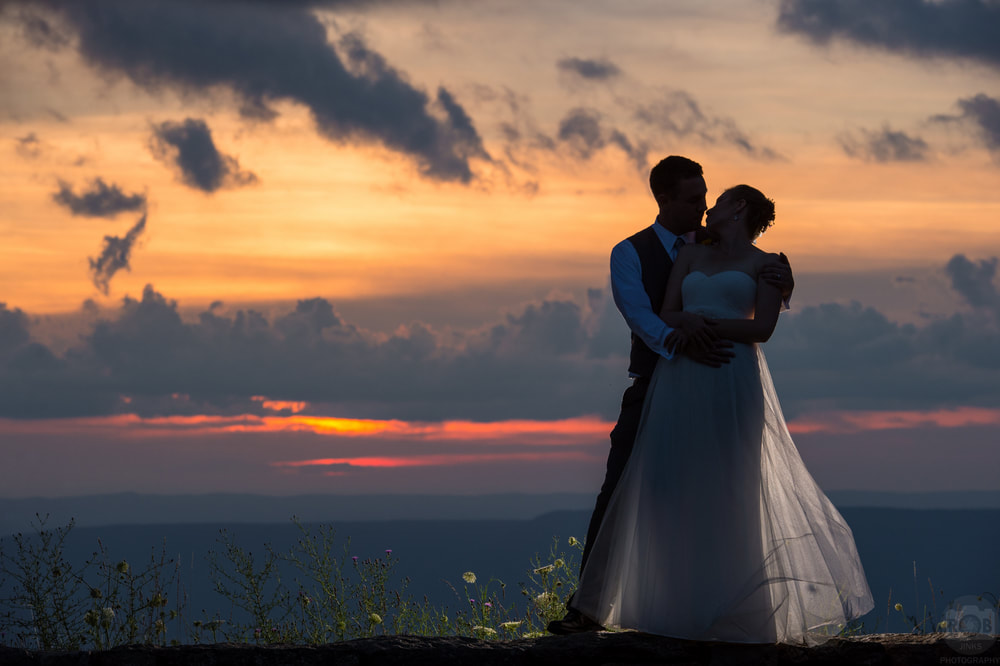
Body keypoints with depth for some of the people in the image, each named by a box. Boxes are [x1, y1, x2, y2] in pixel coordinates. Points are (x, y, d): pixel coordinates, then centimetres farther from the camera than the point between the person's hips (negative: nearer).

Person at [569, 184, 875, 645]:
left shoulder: (766, 264, 7)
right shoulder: (690, 256, 20)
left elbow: (761, 328, -5)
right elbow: (668, 314, 9)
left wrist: (703, 325, -11)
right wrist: (689, 321, -13)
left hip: (733, 380, -4)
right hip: (680, 381, 4)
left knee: (727, 489, -4)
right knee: (671, 487, -2)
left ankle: (729, 610, 3)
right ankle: (678, 603, 4)